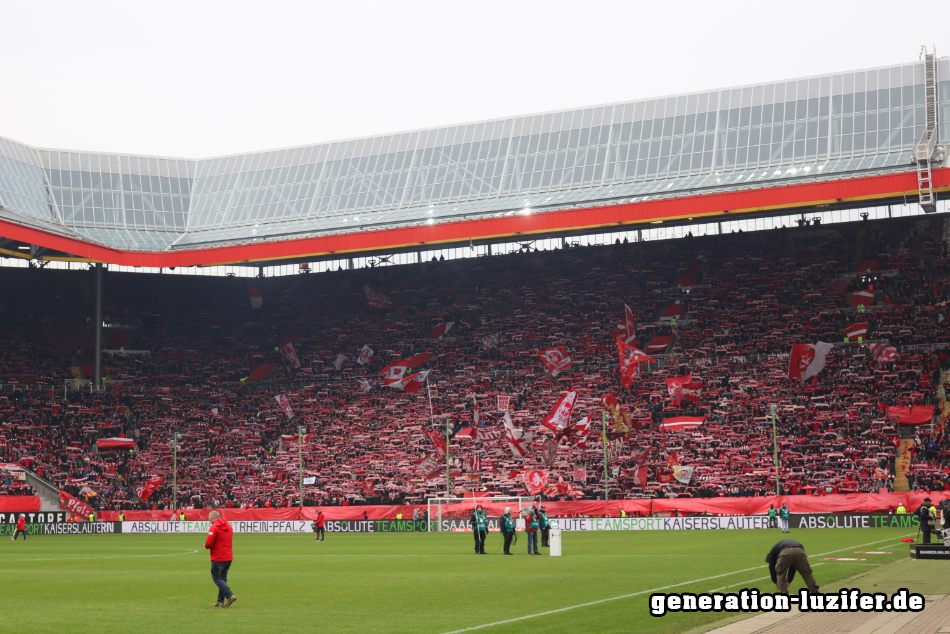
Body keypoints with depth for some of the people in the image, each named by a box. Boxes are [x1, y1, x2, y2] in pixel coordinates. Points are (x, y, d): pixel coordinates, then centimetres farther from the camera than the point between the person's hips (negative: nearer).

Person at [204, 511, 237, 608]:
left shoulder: (214, 527, -13)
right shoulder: (229, 526, 13)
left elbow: (208, 544, -19)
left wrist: (206, 546, 5)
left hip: (218, 558, -8)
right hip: (229, 557, 8)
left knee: (217, 578, -1)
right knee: (223, 578, 13)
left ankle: (230, 595, -14)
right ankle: (221, 601, 14)